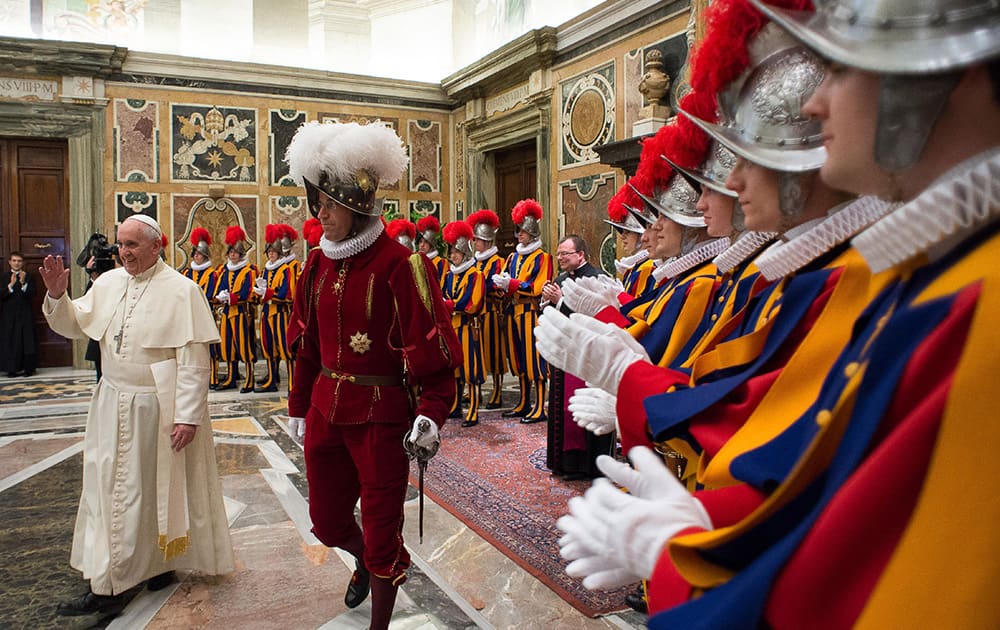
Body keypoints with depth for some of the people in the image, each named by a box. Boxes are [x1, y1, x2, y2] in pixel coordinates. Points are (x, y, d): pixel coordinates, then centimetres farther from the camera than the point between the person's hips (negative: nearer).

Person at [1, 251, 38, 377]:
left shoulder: (28, 277, 5)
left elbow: (32, 293, -6)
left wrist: (23, 283, -22)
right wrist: (11, 284, -17)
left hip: (25, 314, -1)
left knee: (27, 341, -2)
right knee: (10, 342, -1)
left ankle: (28, 368, 1)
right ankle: (11, 369, 2)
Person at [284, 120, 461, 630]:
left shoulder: (400, 266, -15)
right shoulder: (318, 265, 5)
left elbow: (432, 351, -17)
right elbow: (307, 346, 12)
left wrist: (430, 415, -25)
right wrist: (299, 408, 15)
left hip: (382, 417, -6)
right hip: (326, 412, 6)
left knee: (381, 531, 9)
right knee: (327, 522, 20)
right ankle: (364, 562, 55)